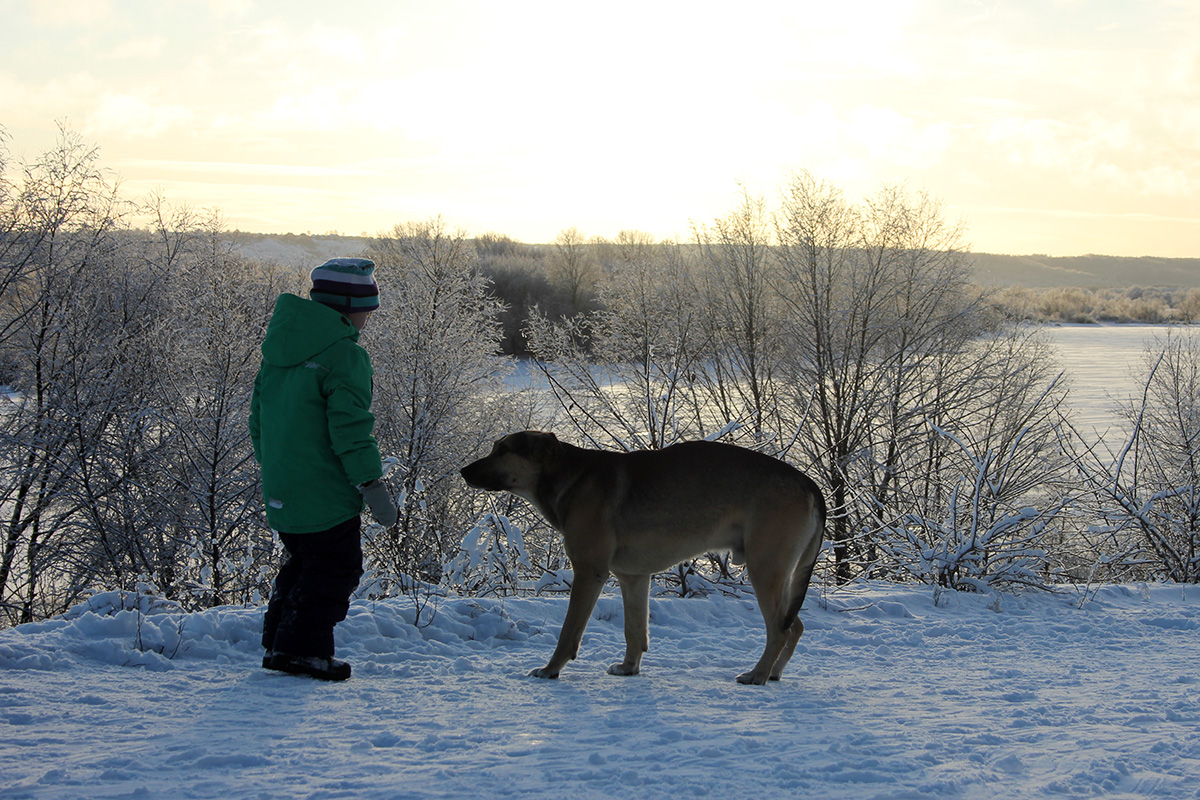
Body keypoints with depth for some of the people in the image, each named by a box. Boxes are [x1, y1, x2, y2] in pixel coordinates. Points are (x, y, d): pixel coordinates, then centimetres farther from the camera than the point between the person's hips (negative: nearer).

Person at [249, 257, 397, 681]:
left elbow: (259, 414, 19)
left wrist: (270, 466, 29)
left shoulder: (279, 347, 11)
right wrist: (373, 486, -18)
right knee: (336, 569, 3)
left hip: (281, 488, 9)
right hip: (324, 492, -9)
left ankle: (278, 643, 24)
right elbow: (350, 427, -21)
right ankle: (302, 648, 2)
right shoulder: (345, 356, -16)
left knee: (304, 562, 22)